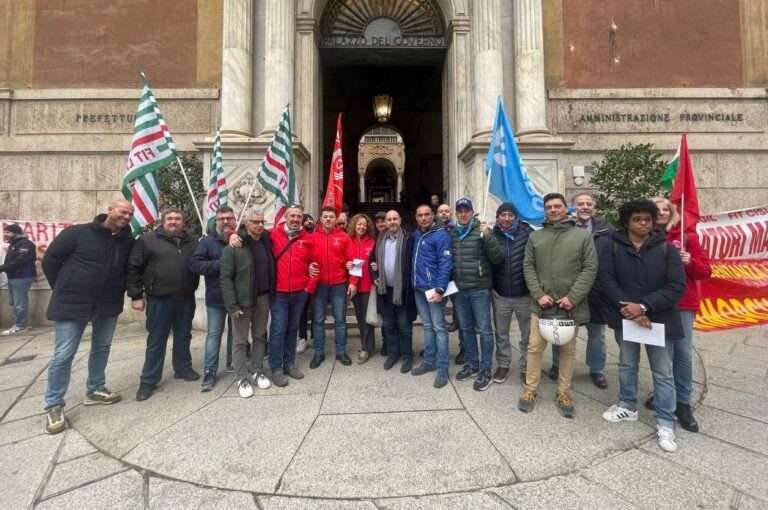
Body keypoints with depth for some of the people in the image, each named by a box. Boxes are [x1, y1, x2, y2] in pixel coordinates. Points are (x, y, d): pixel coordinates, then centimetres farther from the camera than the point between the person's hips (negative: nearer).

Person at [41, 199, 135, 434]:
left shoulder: (128, 241, 0)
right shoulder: (78, 232, -11)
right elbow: (50, 259, -4)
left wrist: (119, 292, 7)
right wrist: (64, 290, 0)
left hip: (108, 305, 5)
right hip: (72, 304, -4)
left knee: (101, 348, 16)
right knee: (63, 356, 1)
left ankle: (95, 390, 34)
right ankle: (53, 406, 14)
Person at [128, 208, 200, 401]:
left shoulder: (192, 242, 7)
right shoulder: (148, 240, -3)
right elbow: (133, 268, -4)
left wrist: (193, 288, 3)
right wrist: (136, 295, -5)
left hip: (186, 299, 3)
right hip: (159, 299, -3)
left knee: (183, 337, 15)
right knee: (156, 341, 5)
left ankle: (183, 368, 31)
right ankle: (148, 380, 17)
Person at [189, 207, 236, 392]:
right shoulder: (208, 241, -3)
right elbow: (194, 264, -12)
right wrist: (221, 264, -20)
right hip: (216, 298, -2)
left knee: (236, 331, 15)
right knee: (214, 333, 5)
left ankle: (233, 363, 31)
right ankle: (210, 371, 14)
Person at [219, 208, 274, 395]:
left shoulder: (266, 241, 4)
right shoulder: (233, 247, -11)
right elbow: (225, 278, -12)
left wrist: (271, 294, 5)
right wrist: (232, 305, -16)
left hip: (263, 297, 5)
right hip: (242, 300, -5)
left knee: (260, 337, 14)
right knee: (240, 340, 6)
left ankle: (257, 371, 28)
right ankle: (242, 378, 18)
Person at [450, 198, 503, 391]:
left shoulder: (482, 231, -7)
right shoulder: (451, 233, 7)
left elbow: (498, 258, -13)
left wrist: (488, 236, -23)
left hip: (479, 290, -5)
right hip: (459, 290, 5)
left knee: (484, 330, 4)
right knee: (466, 329, 16)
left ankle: (486, 371, 16)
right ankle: (472, 364, 32)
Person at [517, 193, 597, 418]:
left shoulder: (583, 235, 1)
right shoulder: (535, 236, 7)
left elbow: (590, 268, -4)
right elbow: (528, 267, 3)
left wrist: (573, 297, -14)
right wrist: (539, 294, -9)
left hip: (571, 304, -1)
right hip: (541, 303, 1)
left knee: (568, 349, 12)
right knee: (535, 347, 6)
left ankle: (563, 393, 28)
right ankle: (530, 390, 22)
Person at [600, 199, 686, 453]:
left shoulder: (666, 249, -3)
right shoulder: (612, 247, -2)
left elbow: (677, 287, -10)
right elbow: (607, 281, -9)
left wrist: (644, 306, -19)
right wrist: (628, 309, -19)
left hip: (658, 319, -1)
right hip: (625, 317, 1)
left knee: (663, 372, 7)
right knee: (627, 365, 17)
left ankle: (665, 424, 21)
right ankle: (628, 407, 35)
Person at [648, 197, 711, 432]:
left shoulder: (687, 238, 3)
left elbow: (706, 271, 4)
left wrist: (690, 262, -14)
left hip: (683, 304, 1)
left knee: (684, 354, 4)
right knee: (663, 353, 1)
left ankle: (683, 403, 17)